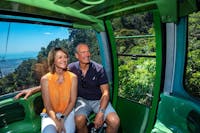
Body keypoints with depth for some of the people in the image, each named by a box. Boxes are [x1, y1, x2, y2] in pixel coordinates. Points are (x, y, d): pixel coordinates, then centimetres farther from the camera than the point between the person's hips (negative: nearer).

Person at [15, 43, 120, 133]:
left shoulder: (98, 69, -12)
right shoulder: (72, 68, -7)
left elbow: (105, 92, -11)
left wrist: (101, 112, -23)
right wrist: (33, 90, -8)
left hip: (98, 100, 0)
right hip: (82, 99, 1)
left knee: (114, 121, -24)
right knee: (79, 120, -31)